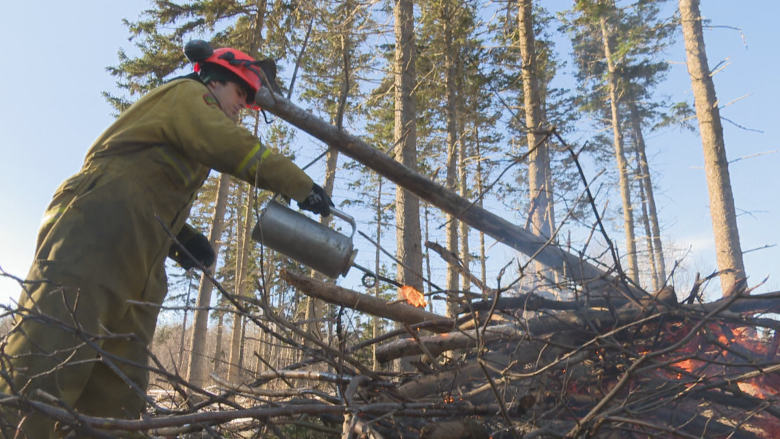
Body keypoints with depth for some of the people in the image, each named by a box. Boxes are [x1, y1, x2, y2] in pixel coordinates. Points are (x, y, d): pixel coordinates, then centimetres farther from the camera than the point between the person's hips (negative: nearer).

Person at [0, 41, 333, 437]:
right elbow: (232, 146, -11)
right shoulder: (187, 93, 7)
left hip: (135, 268, 10)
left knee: (115, 405, 2)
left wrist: (180, 238, 9)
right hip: (93, 242, -10)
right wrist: (301, 186, -7)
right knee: (42, 375, -18)